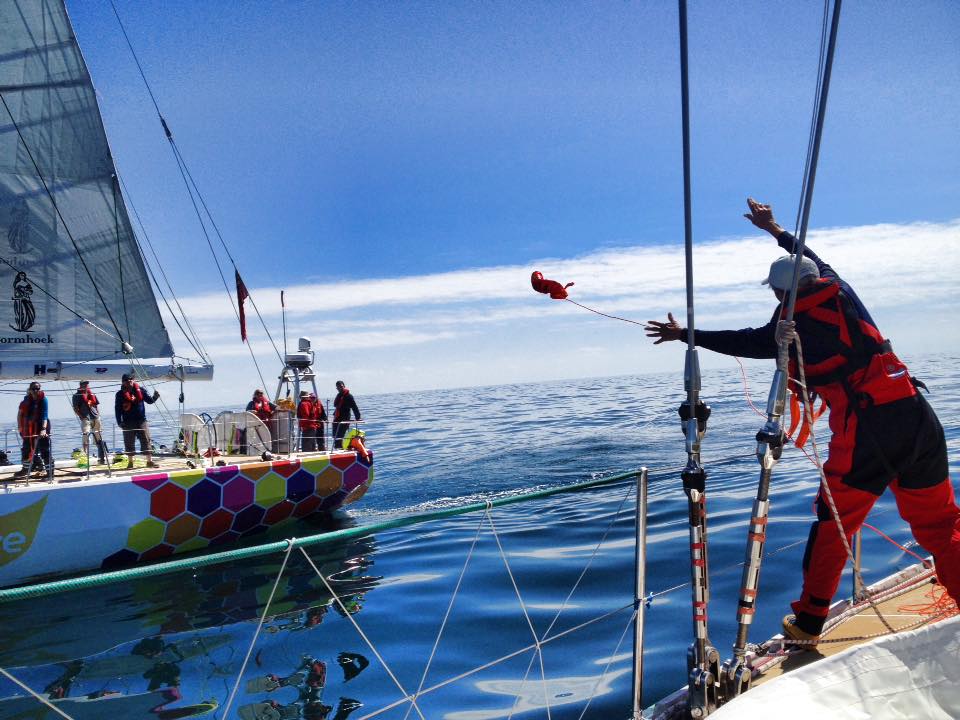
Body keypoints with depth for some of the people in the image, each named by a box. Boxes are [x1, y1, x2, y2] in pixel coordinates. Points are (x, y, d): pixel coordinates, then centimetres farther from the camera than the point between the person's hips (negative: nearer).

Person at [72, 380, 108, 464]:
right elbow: (75, 409, -2)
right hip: (85, 419, -5)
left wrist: (98, 414, 10)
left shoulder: (92, 394, 18)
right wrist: (81, 417, -13)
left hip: (96, 419, 5)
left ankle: (101, 459, 16)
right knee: (86, 439, -11)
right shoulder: (77, 395, 3)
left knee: (99, 439, 9)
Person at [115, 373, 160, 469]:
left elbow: (149, 400, 9)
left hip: (141, 421, 1)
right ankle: (130, 462, 16)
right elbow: (117, 409, 1)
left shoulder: (140, 390, 6)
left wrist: (155, 396, -12)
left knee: (146, 440, 0)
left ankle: (149, 461, 7)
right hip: (128, 422, -1)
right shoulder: (120, 394, 1)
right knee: (129, 443, 4)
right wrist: (119, 422, -5)